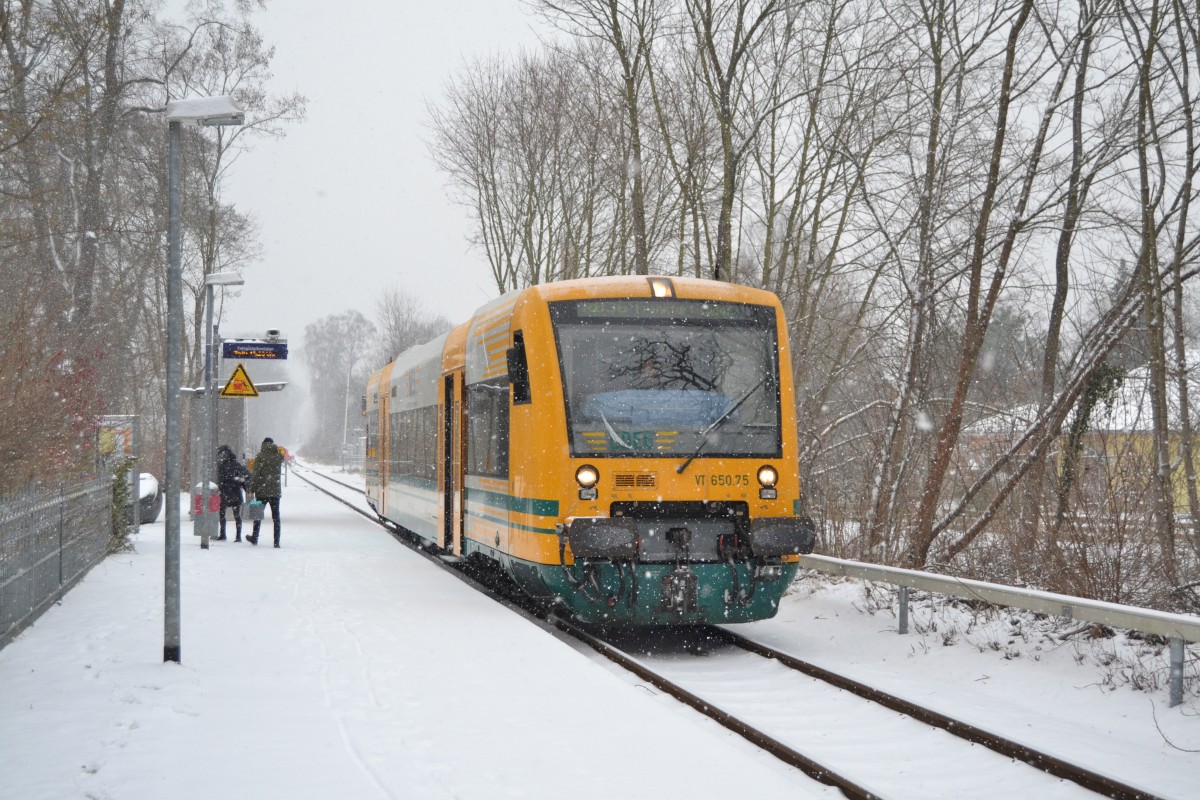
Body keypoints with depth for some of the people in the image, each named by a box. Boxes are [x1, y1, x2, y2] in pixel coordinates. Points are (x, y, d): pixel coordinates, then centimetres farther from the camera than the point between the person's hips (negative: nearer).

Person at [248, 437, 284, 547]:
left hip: (262, 491, -2)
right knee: (276, 517, 5)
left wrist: (252, 489, -7)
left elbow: (255, 474, -10)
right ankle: (277, 542, 0)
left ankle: (254, 538, 23)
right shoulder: (279, 456, 0)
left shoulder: (260, 456, -9)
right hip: (275, 491, 2)